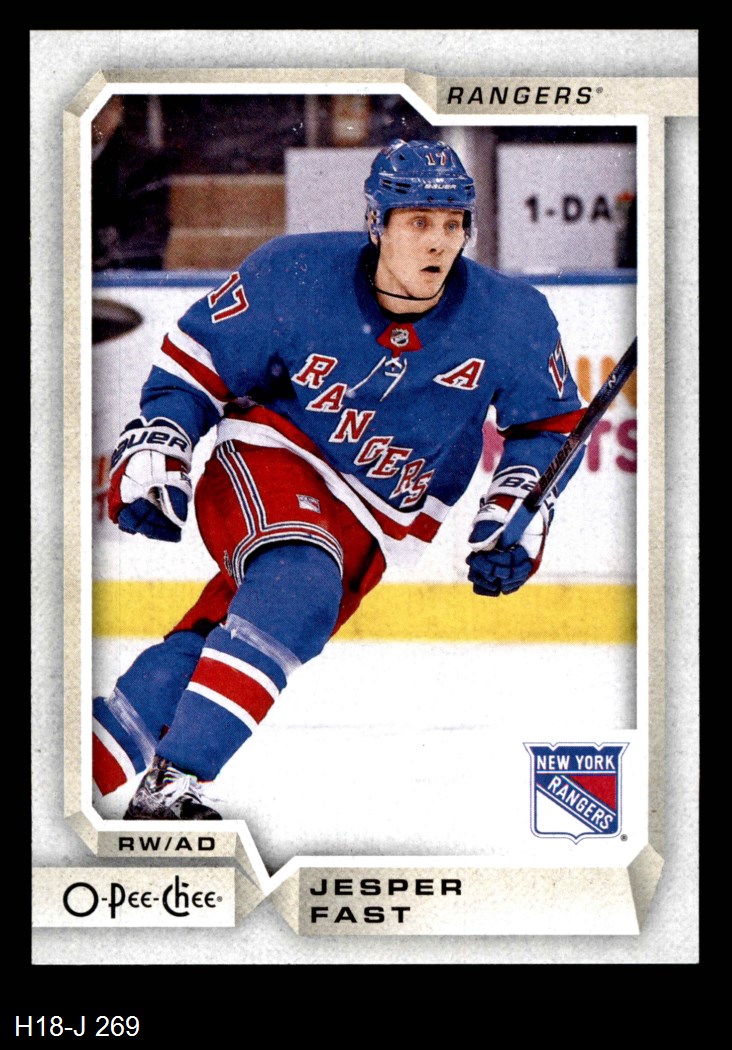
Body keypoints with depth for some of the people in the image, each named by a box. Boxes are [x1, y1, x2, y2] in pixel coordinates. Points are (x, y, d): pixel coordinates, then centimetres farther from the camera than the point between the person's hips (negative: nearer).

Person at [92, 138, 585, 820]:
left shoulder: (513, 321, -12)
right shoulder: (297, 276, -17)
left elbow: (551, 424, 3)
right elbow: (195, 359, -4)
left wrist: (514, 522, -8)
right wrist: (152, 456, -13)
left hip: (371, 527, 3)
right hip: (266, 463, -3)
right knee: (299, 580, -34)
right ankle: (170, 785, -36)